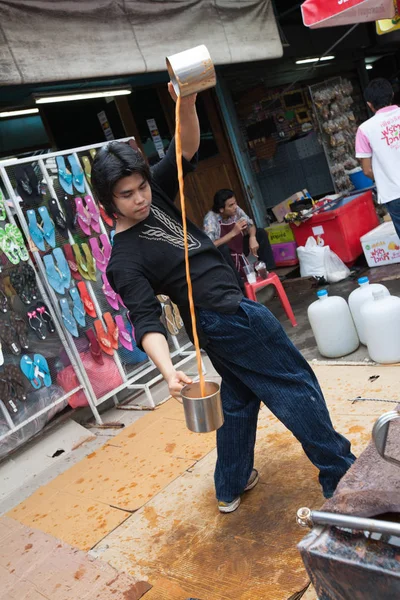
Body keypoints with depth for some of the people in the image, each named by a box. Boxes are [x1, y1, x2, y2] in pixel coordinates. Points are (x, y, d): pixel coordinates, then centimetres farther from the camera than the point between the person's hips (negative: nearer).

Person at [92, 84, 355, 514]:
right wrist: (168, 371, -43)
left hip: (230, 315, 9)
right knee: (296, 386, 3)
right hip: (228, 318, -9)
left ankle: (231, 487, 34)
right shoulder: (125, 260, -19)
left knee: (239, 397, 20)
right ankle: (342, 475, 18)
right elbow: (146, 320, -27)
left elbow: (187, 148, -3)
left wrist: (186, 102, -22)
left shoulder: (156, 193, 2)